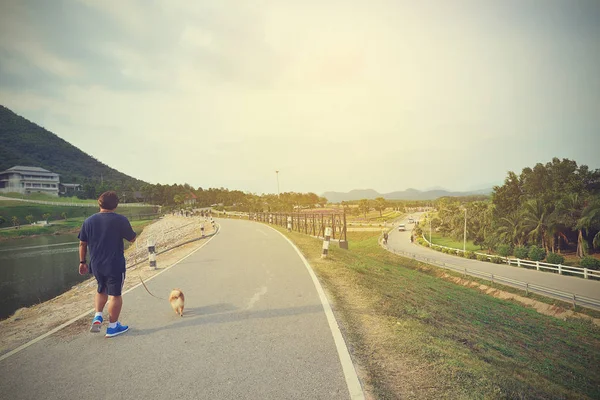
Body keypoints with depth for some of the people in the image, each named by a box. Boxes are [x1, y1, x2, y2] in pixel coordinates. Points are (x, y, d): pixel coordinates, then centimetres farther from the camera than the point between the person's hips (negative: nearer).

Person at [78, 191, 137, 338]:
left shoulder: (89, 221, 1)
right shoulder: (120, 220, -13)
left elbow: (82, 244, 6)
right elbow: (132, 239, -3)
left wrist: (82, 262, 15)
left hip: (96, 265, 5)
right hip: (115, 265, -5)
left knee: (101, 290, 27)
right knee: (115, 294, 7)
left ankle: (97, 317, 15)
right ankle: (112, 327, 14)